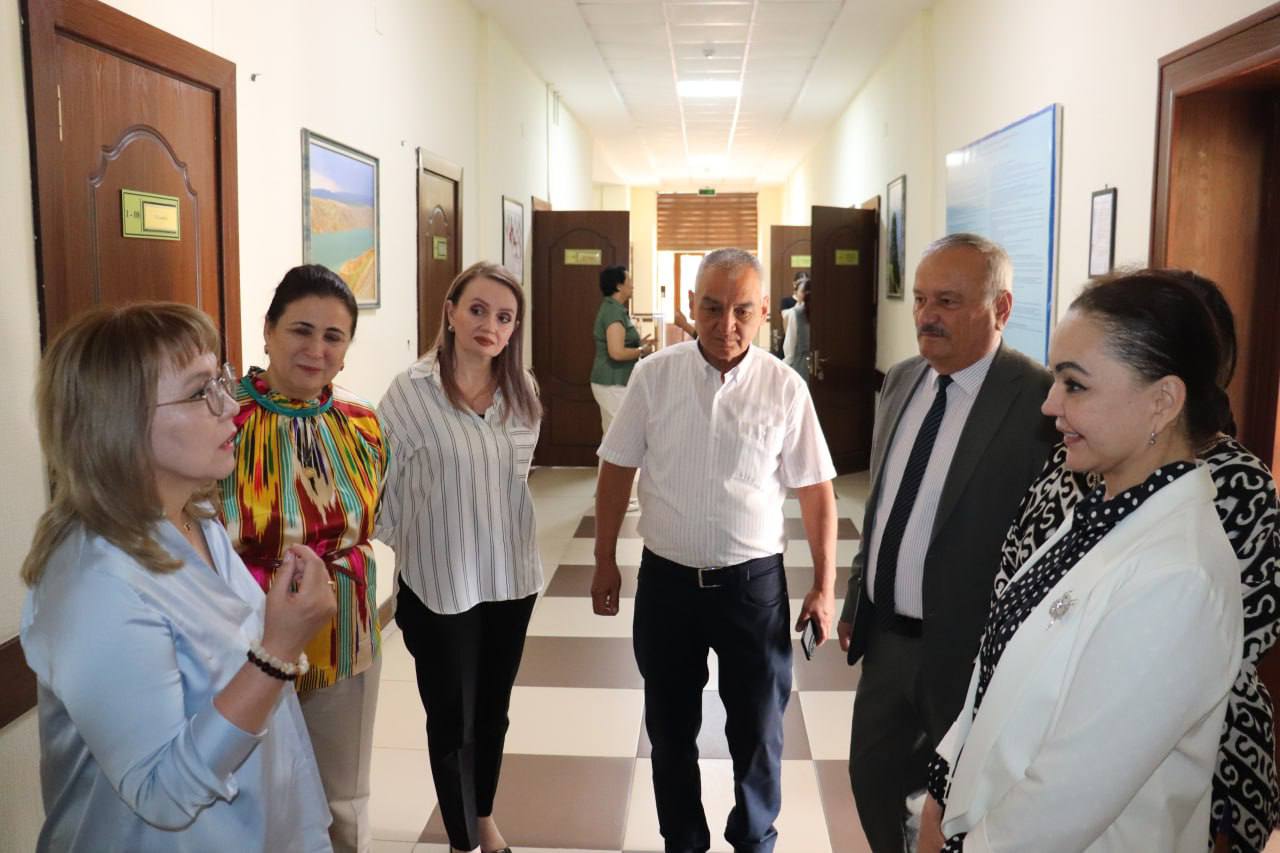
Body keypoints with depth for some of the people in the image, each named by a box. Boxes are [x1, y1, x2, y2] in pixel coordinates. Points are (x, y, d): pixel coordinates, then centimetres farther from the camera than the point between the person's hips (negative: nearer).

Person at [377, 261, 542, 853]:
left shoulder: (522, 392, 0)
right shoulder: (413, 390, -15)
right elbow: (381, 485, -10)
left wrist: (504, 545, 14)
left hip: (511, 576, 5)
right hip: (439, 582, -5)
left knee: (493, 710, 21)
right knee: (452, 719, 10)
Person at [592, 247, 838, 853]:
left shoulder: (785, 388, -8)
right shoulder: (653, 376, -5)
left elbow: (816, 492, -1)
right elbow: (617, 471, 3)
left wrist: (824, 586, -2)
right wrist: (605, 562, 4)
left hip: (754, 581, -1)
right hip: (667, 579, 1)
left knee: (757, 727, 14)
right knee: (670, 725, 15)